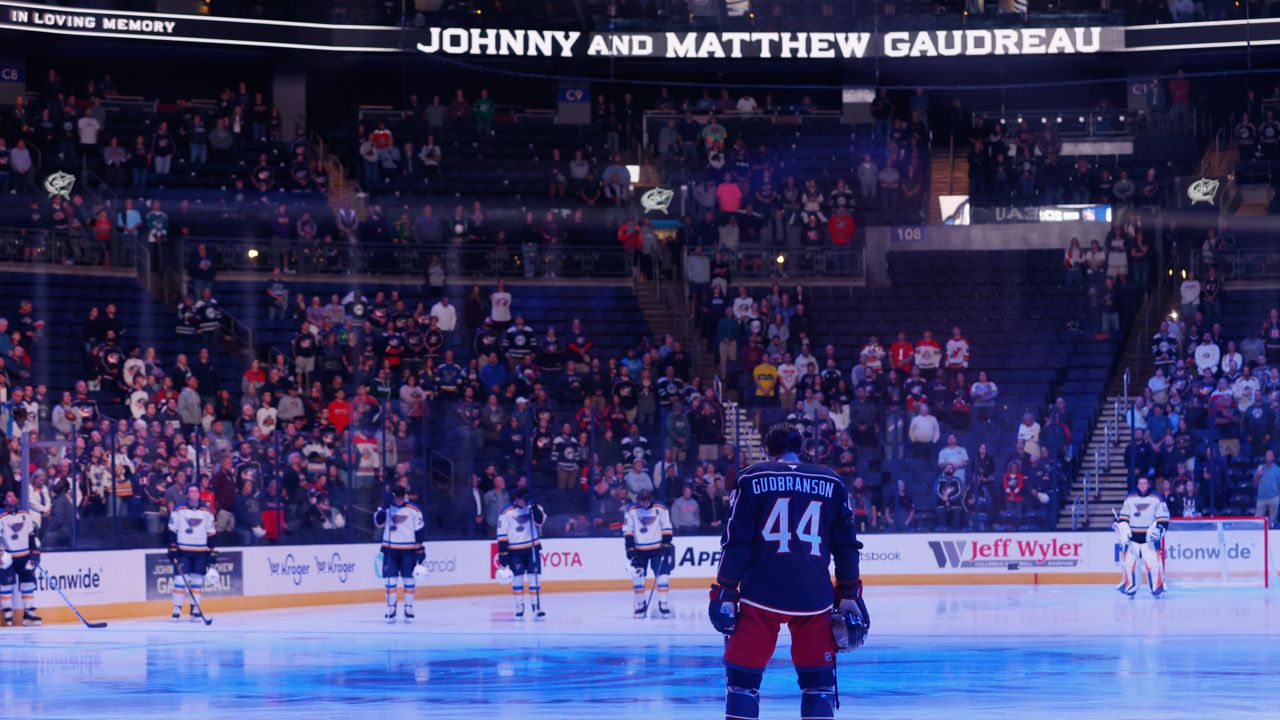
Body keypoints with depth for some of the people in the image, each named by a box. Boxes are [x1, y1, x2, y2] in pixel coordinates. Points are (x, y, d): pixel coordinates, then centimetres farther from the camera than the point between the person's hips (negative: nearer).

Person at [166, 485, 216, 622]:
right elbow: (172, 531, 1)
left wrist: (212, 552, 5)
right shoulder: (178, 510, -1)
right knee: (181, 578, -9)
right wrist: (172, 548, -7)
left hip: (201, 552, 2)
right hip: (183, 550, -2)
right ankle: (177, 609, -5)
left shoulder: (207, 512, 6)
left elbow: (211, 533, 9)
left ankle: (195, 610, 10)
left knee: (197, 579, 4)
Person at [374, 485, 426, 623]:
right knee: (390, 579, 2)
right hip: (390, 549, 2)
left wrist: (420, 549, -5)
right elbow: (378, 522, -3)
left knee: (409, 579, 2)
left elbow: (420, 530, -2)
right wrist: (383, 510, -21)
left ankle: (409, 609, 9)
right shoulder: (387, 507, 5)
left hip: (408, 550, -2)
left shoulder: (414, 510, -4)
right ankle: (391, 610, 8)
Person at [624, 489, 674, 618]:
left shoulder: (660, 509, -5)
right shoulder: (631, 511, -5)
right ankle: (640, 604, 9)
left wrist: (666, 544, -9)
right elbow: (627, 530, -2)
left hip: (657, 548, -1)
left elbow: (667, 528, -1)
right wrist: (630, 548, -9)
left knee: (662, 574, -9)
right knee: (637, 575, -3)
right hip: (639, 549, 1)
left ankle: (663, 603, -1)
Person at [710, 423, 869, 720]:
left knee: (742, 676, 5)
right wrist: (849, 597, 15)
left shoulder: (752, 479, 3)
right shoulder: (832, 484, 10)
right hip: (813, 596, 2)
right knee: (819, 679, 11)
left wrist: (725, 592, 0)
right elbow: (846, 546, 9)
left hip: (760, 595, -2)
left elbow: (736, 542, -2)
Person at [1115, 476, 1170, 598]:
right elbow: (1122, 518, 11)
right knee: (1128, 561, -1)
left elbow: (1164, 519, -3)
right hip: (1132, 537, 3)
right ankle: (1129, 586, 11)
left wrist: (1157, 529, -17)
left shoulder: (1157, 499, -1)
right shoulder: (1130, 499, 7)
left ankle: (1158, 587, -3)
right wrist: (1123, 532, -2)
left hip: (1149, 537, -3)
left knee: (1153, 562, -13)